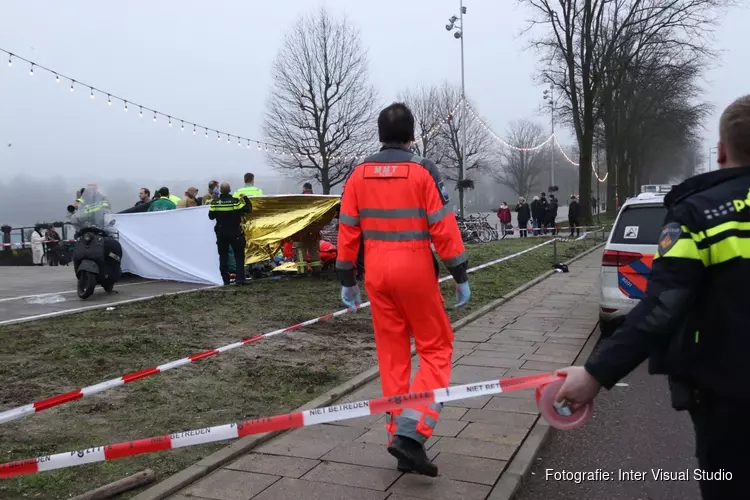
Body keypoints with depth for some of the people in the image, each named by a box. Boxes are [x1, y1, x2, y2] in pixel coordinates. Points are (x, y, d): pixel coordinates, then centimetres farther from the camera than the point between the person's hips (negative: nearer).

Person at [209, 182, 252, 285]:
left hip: (221, 234, 2)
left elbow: (211, 216, 4)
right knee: (239, 257, 5)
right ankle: (239, 279, -4)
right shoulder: (236, 201, -13)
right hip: (235, 234, -2)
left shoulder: (215, 203, -6)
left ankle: (225, 280, 10)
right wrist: (245, 198, 5)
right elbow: (249, 210, -7)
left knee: (223, 257, 11)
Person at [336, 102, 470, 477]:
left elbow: (348, 229, 5)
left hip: (377, 272, 4)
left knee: (392, 353, 13)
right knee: (436, 349, 8)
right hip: (415, 270, -4)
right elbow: (443, 227, -10)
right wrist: (461, 276, -2)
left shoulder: (360, 173, 3)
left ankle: (399, 435, 19)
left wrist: (347, 280, 12)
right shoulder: (422, 170, -8)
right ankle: (410, 433, -5)